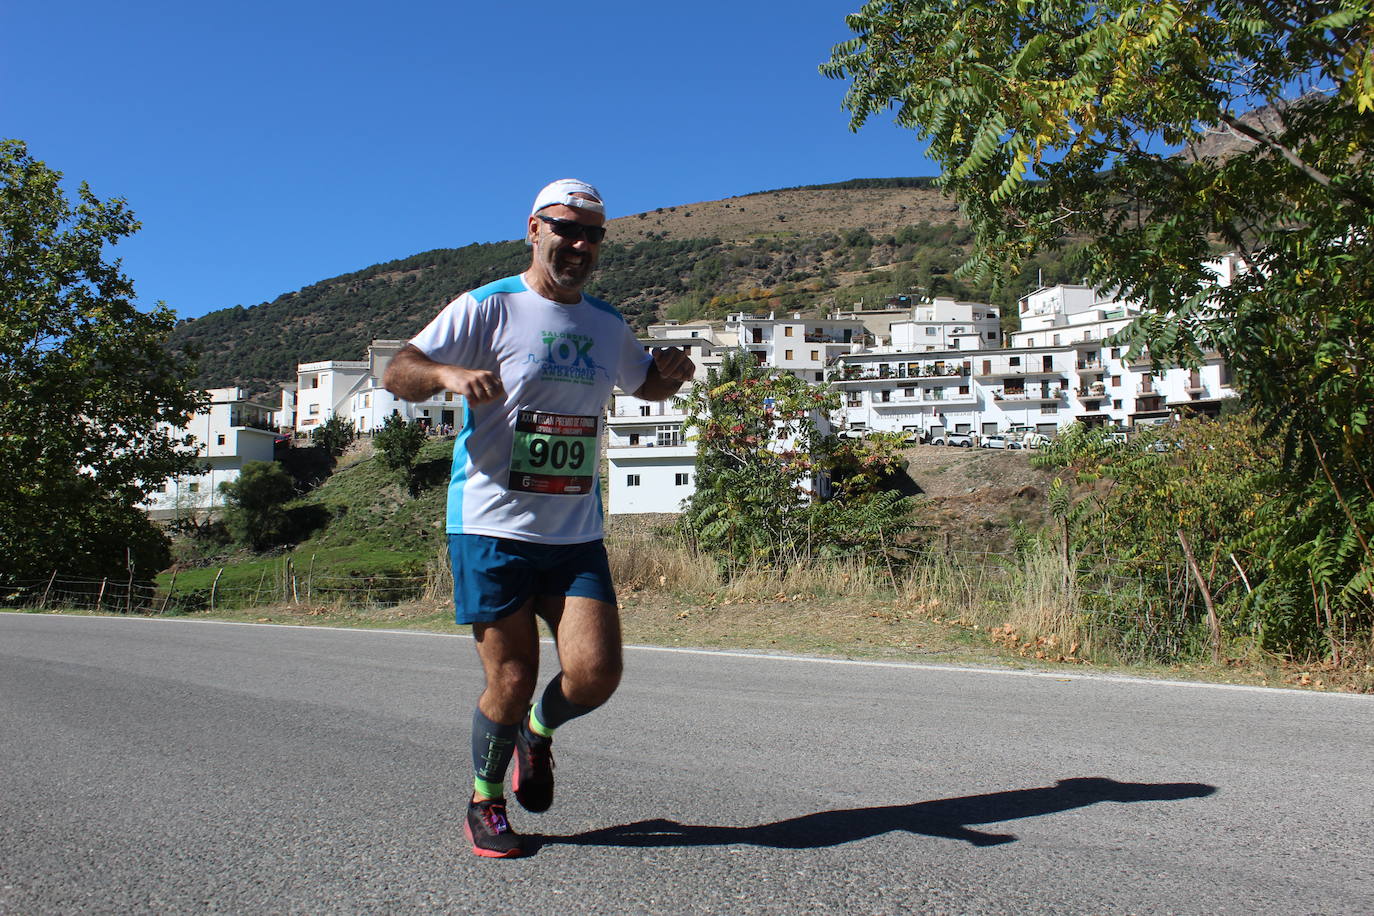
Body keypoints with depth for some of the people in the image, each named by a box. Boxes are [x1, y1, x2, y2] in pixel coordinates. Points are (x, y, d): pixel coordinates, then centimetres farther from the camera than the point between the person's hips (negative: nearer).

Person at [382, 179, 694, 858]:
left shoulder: (607, 324, 13)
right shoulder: (488, 308, -3)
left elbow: (644, 383, 30)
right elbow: (397, 374, -7)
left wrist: (671, 374, 6)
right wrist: (449, 374, -29)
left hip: (578, 534, 4)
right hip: (493, 528, -4)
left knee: (595, 675, -7)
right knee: (511, 682, -1)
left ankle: (540, 731, 28)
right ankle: (485, 801, 27)